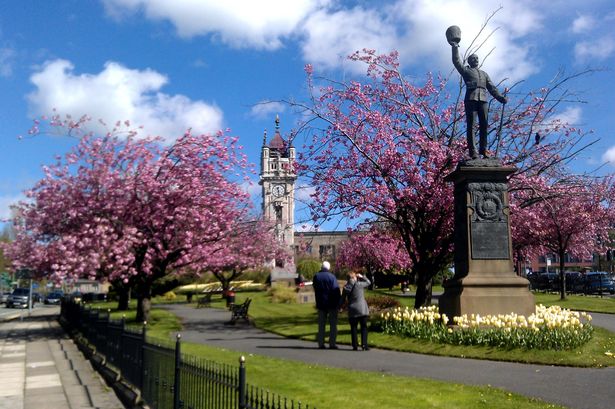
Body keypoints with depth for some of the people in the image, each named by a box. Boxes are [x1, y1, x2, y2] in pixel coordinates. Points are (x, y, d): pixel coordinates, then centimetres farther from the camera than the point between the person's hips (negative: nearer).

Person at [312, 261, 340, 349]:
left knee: (321, 325, 10)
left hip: (320, 304, 4)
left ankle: (321, 344, 9)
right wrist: (338, 303, -6)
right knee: (333, 324, 5)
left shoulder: (316, 276, 2)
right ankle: (332, 344, 3)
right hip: (332, 304, -3)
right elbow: (336, 290, -12)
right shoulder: (331, 276, -11)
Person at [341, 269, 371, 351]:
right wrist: (362, 276, 14)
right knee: (364, 327, 6)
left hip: (352, 311, 2)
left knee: (353, 328, 10)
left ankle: (355, 346, 9)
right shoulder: (359, 284, -8)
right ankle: (364, 345, 0)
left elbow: (343, 299, 9)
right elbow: (368, 282, 9)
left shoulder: (346, 287, 1)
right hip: (362, 309, -2)